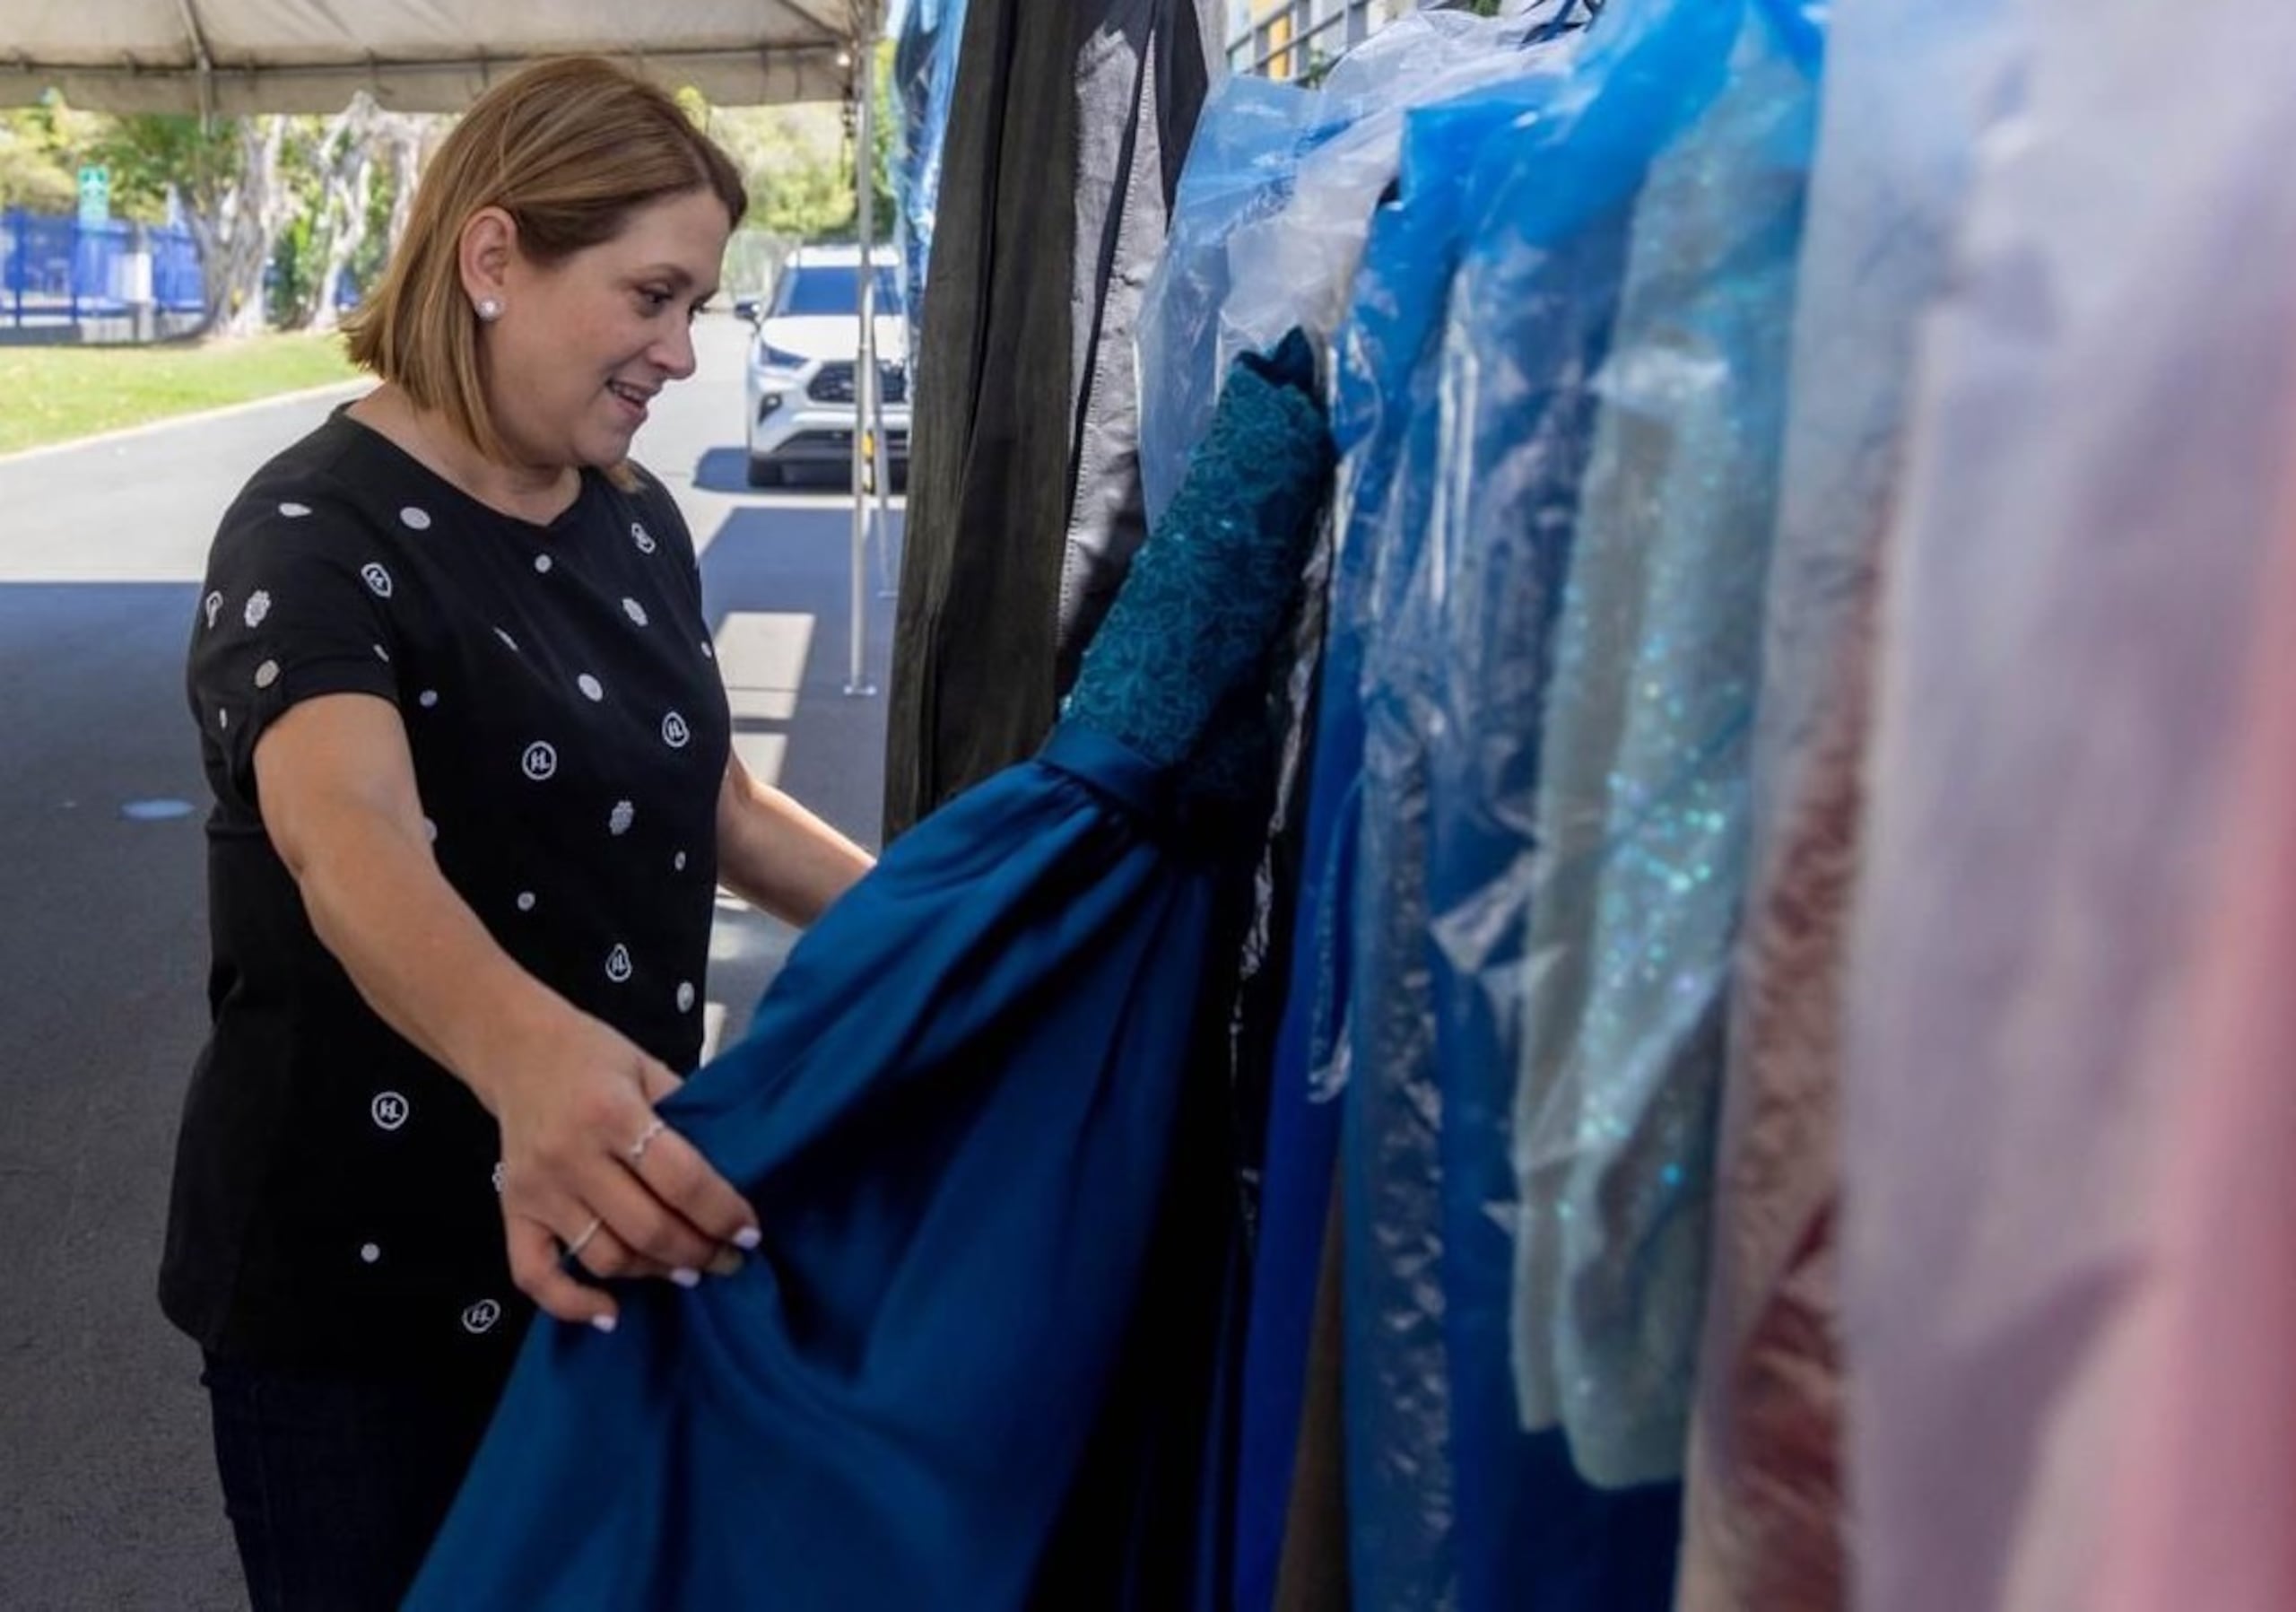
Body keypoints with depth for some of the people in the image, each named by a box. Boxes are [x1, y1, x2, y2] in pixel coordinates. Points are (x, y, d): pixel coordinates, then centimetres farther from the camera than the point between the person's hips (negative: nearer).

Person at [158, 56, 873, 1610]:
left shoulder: (637, 520, 3)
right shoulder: (319, 535, -20)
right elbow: (350, 839, -39)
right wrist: (523, 1050, -59)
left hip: (599, 1243, 6)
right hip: (359, 1282, -6)